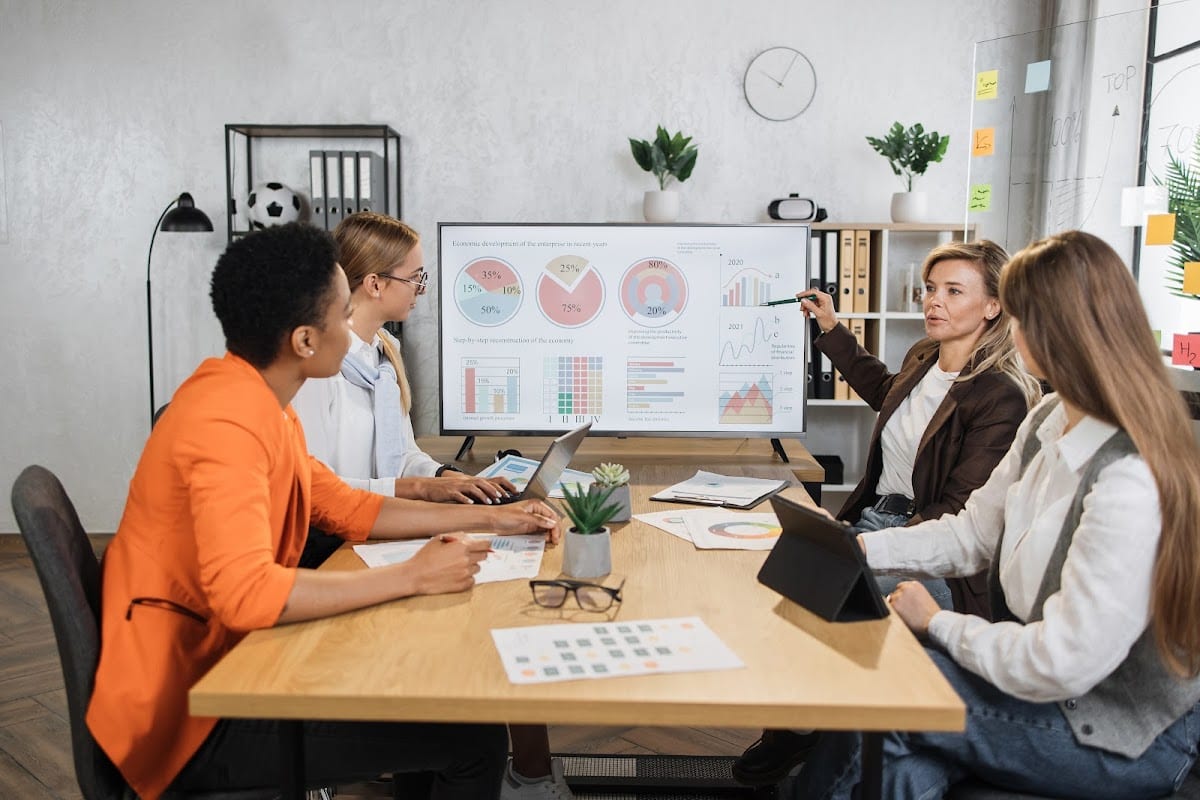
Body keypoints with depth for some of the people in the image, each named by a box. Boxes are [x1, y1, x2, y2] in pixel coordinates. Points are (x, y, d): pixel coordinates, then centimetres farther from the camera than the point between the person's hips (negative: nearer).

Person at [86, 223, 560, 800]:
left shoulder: (256, 398, 5)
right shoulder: (229, 422, -26)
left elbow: (343, 508, 12)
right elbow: (245, 593, -36)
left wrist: (487, 519, 7)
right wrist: (414, 577, -27)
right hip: (192, 712, -9)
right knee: (473, 737, -11)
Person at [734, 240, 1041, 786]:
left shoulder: (1002, 397, -14)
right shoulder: (924, 357, 9)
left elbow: (962, 513, -17)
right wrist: (832, 329, 35)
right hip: (877, 516, 8)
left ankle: (803, 728, -4)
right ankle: (792, 723, -5)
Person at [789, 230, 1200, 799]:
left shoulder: (1130, 485, -30)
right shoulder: (1048, 421, 0)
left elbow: (1059, 667, -27)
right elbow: (973, 533, 9)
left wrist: (939, 623, -13)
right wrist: (860, 548, 1)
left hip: (1127, 742, -7)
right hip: (1047, 680, 7)